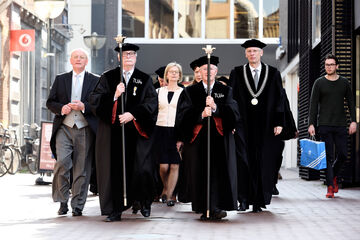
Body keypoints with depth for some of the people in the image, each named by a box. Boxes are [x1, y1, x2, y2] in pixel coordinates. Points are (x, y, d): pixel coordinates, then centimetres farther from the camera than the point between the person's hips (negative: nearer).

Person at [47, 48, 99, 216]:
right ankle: (62, 201, -2)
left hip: (85, 130, 0)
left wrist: (84, 106, -13)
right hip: (64, 128, 1)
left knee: (82, 169, 0)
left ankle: (78, 206, 9)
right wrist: (61, 108, -8)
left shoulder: (95, 81, 9)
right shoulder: (60, 79, 14)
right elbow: (50, 102, 12)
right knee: (62, 162, -16)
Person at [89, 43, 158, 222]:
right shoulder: (108, 78, 9)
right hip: (113, 132, 0)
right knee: (114, 170, -1)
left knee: (141, 168, -6)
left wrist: (133, 114, -14)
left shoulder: (145, 79, 9)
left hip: (136, 132, 0)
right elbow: (95, 101, 0)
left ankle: (145, 203, 17)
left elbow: (151, 103, -2)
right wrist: (114, 95, -14)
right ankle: (115, 210, 7)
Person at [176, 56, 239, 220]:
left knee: (220, 170, -7)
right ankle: (205, 209, -1)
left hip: (221, 138, 0)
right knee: (202, 172, -4)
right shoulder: (190, 92, 10)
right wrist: (201, 114, -20)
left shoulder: (226, 91, 11)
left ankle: (218, 207, -6)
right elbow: (183, 115, -2)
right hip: (199, 137, 0)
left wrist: (215, 108, -20)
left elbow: (233, 113, -2)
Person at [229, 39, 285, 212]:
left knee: (264, 162, 0)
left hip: (265, 125, 0)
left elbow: (279, 100, 5)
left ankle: (259, 201, 6)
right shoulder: (237, 73, 7)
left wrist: (279, 123, -4)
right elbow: (231, 99, 4)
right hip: (243, 125, 0)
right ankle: (245, 199, 0)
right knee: (244, 161, -5)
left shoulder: (273, 73, 7)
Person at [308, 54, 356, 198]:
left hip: (340, 125, 2)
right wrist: (311, 124, -5)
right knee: (329, 156, -4)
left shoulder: (344, 83, 10)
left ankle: (334, 176, 26)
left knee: (342, 154, -2)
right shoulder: (319, 83, 4)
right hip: (324, 125, -2)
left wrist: (353, 121, 2)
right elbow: (313, 105, 2)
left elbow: (351, 103, 12)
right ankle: (330, 187, -1)